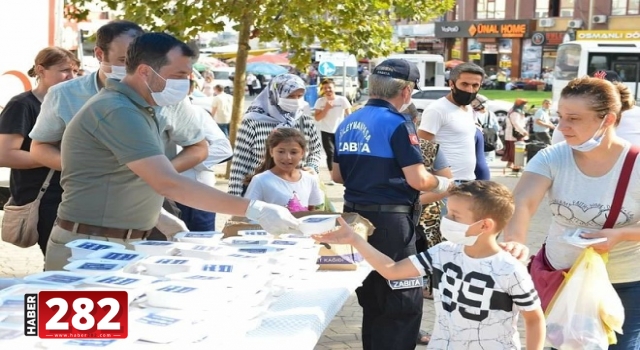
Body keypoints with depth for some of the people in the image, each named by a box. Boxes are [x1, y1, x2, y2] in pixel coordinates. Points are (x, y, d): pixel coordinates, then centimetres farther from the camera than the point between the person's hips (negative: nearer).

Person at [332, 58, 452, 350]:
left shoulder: (348, 123, 9)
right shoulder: (397, 123, -14)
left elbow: (338, 175, 16)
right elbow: (417, 180, -18)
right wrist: (443, 183, 1)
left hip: (356, 215, 8)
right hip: (390, 219, -8)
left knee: (372, 298, 19)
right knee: (403, 302, 1)